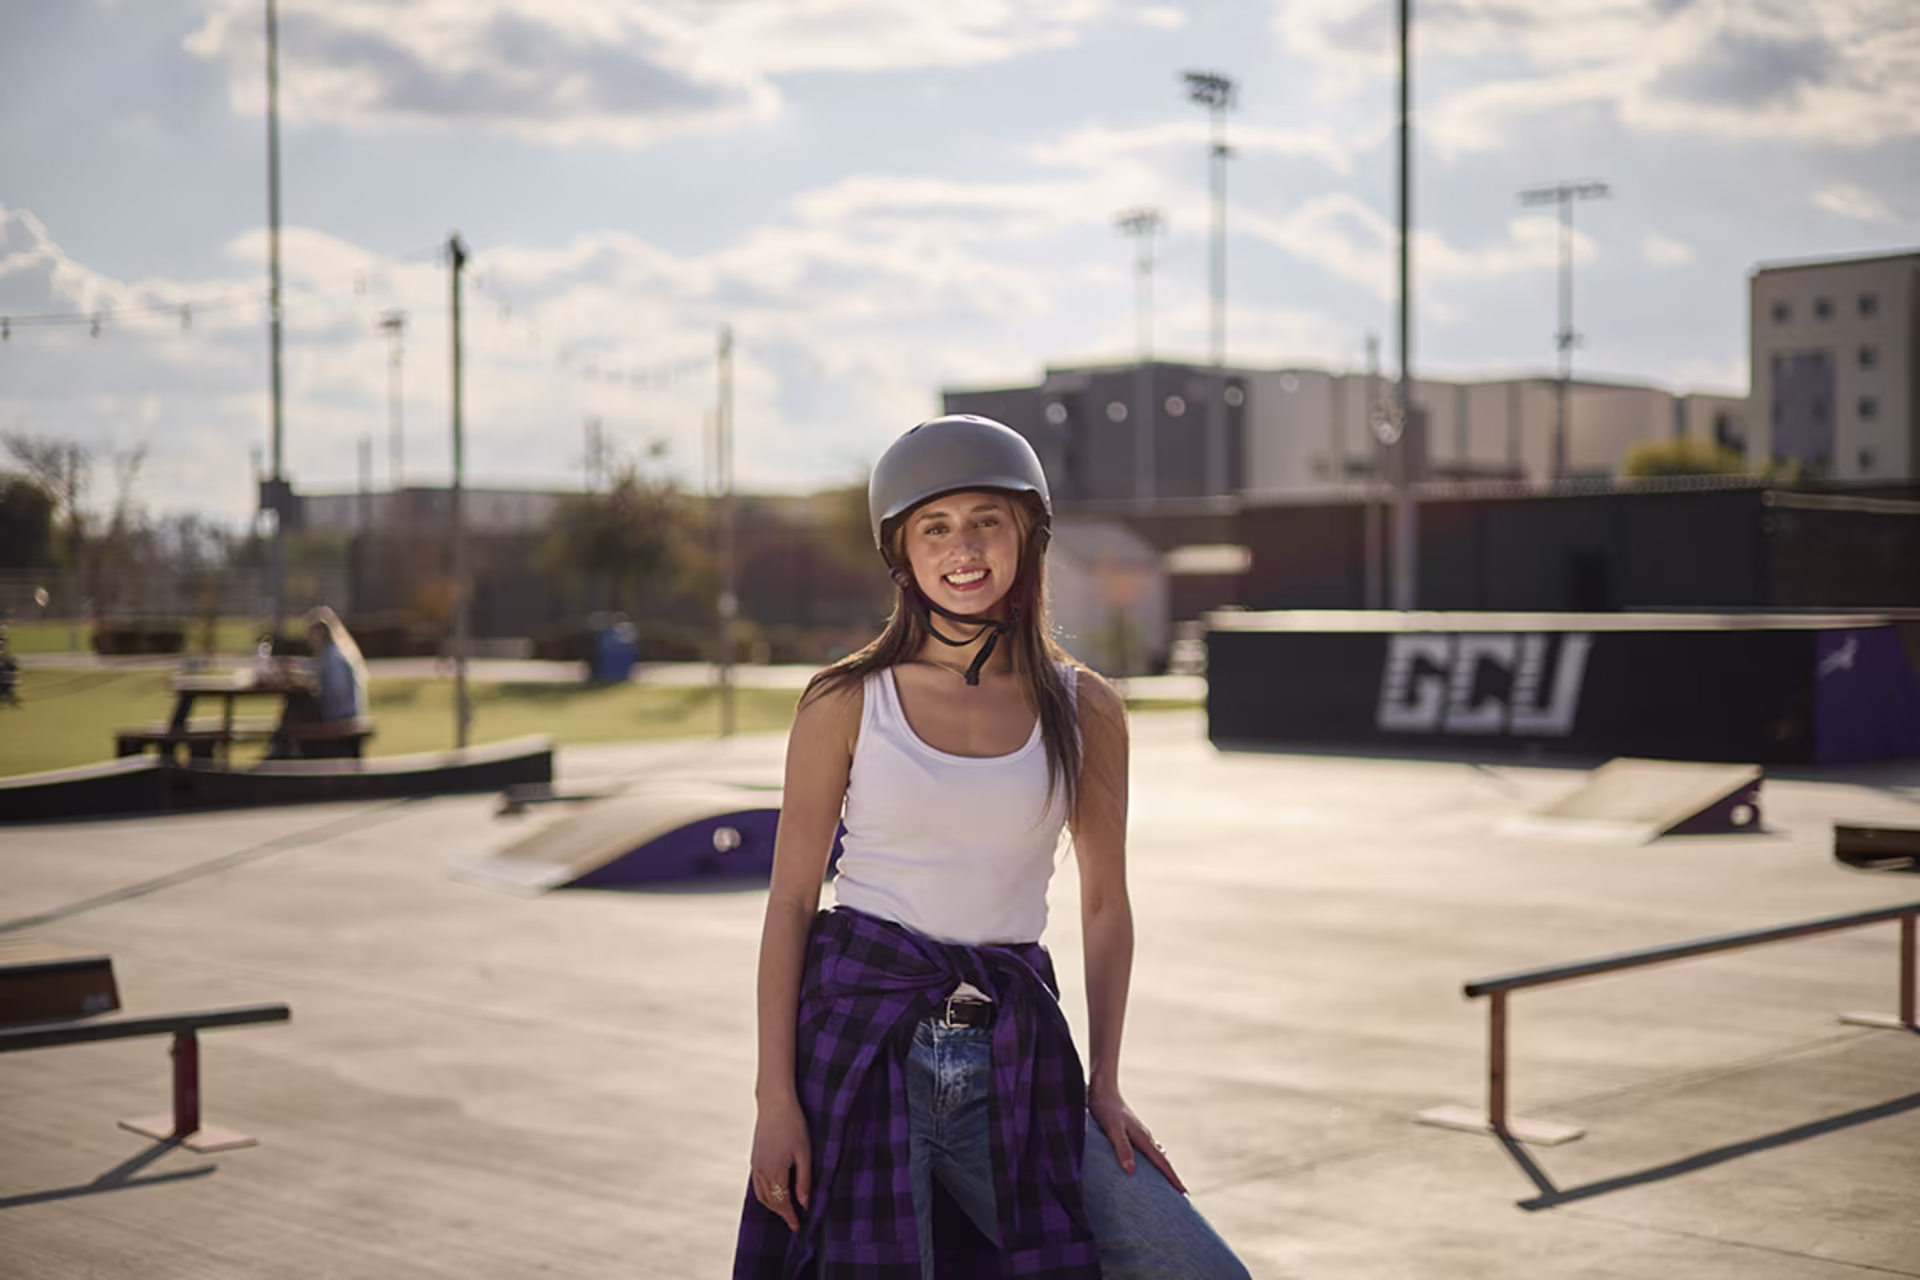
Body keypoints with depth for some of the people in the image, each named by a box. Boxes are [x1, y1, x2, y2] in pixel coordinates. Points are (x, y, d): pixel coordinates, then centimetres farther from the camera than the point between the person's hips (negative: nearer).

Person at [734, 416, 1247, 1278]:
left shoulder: (1084, 710, 4)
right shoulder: (845, 704, 0)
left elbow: (1105, 904, 12)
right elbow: (791, 899, 1)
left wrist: (1104, 1083, 6)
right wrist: (775, 1096, -5)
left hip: (1011, 1053, 2)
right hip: (862, 1029, -2)